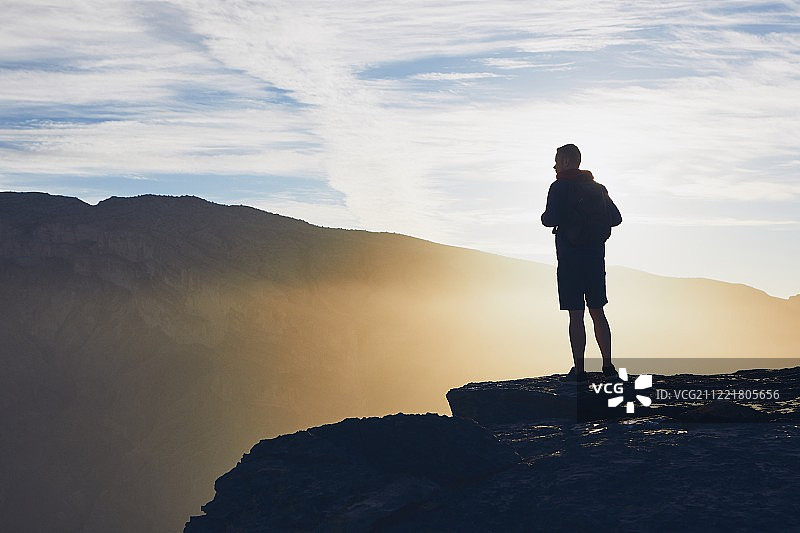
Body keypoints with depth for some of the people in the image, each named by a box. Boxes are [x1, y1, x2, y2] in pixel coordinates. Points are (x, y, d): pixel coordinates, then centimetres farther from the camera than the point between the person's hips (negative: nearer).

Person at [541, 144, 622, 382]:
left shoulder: (560, 187, -7)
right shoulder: (598, 188, 12)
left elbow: (551, 219, -16)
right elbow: (616, 218, 10)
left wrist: (545, 217, 6)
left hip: (570, 257, -5)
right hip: (596, 256, 6)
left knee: (576, 315, -4)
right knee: (597, 312, 13)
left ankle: (579, 369, -4)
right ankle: (608, 365, 13)